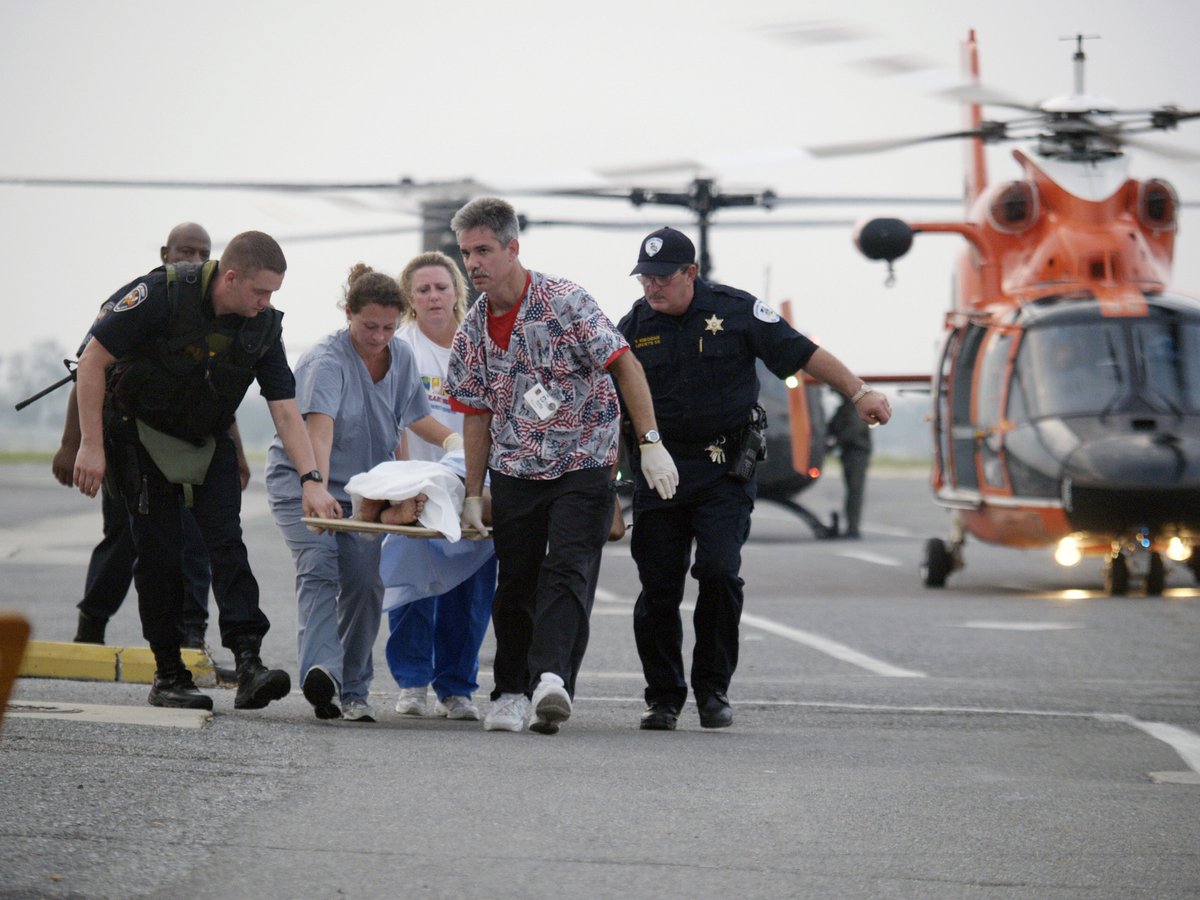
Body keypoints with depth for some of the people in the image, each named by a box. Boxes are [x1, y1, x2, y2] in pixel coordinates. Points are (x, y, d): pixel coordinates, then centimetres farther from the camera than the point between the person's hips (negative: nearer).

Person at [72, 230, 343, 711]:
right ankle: (168, 675, 6)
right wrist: (91, 446, -19)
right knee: (159, 552, -5)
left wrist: (312, 481, -17)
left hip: (207, 439, 3)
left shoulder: (264, 327, -9)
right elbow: (93, 360, -18)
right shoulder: (162, 294, -23)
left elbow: (286, 410, -7)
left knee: (226, 540, -13)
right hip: (141, 434, -3)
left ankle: (248, 665, -23)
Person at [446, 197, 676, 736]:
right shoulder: (473, 330, 3)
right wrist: (473, 493, 7)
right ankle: (511, 693, 15)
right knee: (515, 584, 6)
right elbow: (477, 414, 10)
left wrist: (650, 444, -16)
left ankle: (551, 678, -28)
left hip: (582, 464, -5)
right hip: (514, 470, 5)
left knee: (567, 574, -16)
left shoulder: (565, 302, -13)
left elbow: (625, 366, -11)